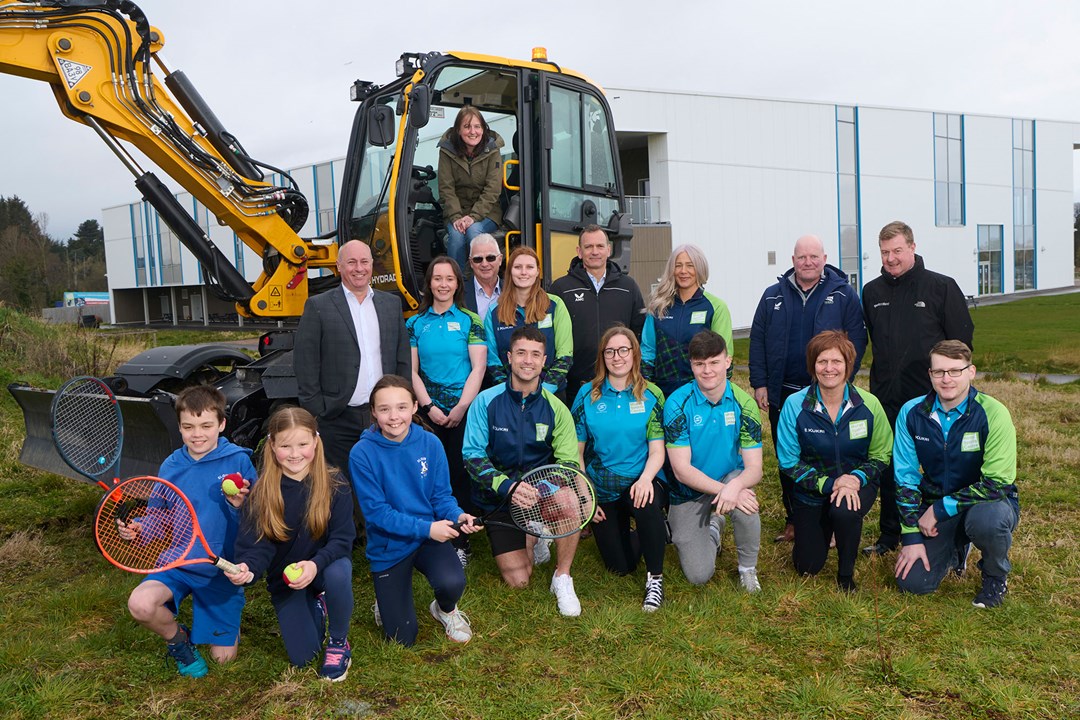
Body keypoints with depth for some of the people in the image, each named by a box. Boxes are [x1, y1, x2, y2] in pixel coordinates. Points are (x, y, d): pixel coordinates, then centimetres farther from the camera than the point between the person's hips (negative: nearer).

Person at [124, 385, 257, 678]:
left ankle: (229, 621, 41)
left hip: (222, 570, -2)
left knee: (223, 656, 4)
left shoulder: (238, 461, -12)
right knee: (140, 604, -29)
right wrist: (139, 527, -13)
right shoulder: (171, 466, -1)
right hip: (176, 563, 2)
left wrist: (239, 505, -33)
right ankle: (178, 640, 5)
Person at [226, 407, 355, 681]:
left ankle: (339, 643, -8)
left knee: (338, 573, -38)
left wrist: (315, 564, -36)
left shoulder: (335, 486, -15)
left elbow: (342, 539, -17)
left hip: (327, 565, -1)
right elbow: (257, 544, -16)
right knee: (302, 657, -9)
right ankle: (316, 609, 27)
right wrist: (247, 569, -38)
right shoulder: (262, 493, -12)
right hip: (283, 579, 1)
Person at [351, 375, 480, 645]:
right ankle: (386, 598, 36)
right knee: (402, 639, 1)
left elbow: (441, 496, -2)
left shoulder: (430, 444, -8)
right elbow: (376, 512, -18)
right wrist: (426, 528, -27)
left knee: (452, 582, -30)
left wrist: (457, 515, -24)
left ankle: (446, 610, 8)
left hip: (430, 537, 1)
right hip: (388, 547, -1)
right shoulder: (363, 453, -17)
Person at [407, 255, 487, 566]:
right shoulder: (415, 323, 9)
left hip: (463, 410, -2)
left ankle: (460, 543, 7)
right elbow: (411, 370, 5)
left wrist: (461, 407, -10)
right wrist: (429, 407, -6)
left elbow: (478, 368, -3)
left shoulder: (470, 321, 3)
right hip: (429, 411, 2)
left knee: (460, 474, -2)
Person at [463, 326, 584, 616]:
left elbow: (569, 463, -6)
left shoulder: (555, 408, -5)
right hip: (497, 497, -1)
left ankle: (562, 578, -10)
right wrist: (507, 486, -28)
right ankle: (533, 543, 28)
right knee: (518, 579, -9)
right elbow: (472, 456, -11)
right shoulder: (486, 401, -9)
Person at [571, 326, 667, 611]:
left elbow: (657, 450, -8)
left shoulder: (651, 395, -5)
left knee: (646, 505, -38)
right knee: (620, 566, 1)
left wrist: (646, 478, -28)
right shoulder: (588, 394, -2)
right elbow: (576, 451, 0)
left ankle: (655, 577, -14)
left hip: (640, 482, -2)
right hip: (601, 489, 2)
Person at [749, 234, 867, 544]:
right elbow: (757, 341, 7)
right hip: (782, 393, 3)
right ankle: (792, 521, 23)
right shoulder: (773, 296, 7)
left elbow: (857, 340, -2)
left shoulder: (844, 295, 0)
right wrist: (759, 384, 0)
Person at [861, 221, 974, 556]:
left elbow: (961, 341, -2)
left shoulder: (942, 287, -4)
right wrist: (881, 377, 11)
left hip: (932, 396, -4)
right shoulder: (872, 292, 7)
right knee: (889, 469, 12)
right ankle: (890, 535, 26)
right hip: (886, 399, 4)